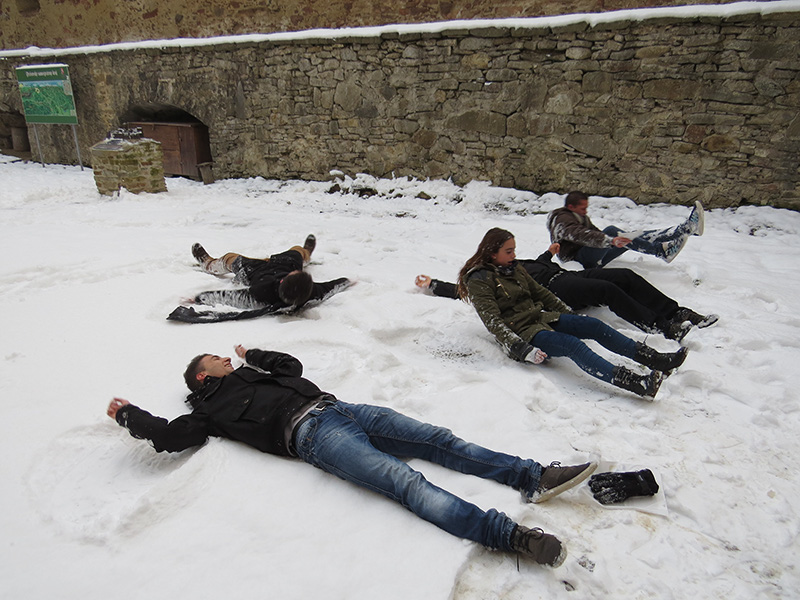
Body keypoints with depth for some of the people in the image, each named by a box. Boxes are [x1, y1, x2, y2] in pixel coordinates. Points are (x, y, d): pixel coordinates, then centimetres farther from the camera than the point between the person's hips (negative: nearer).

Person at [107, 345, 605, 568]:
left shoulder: (250, 375, 33)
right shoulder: (210, 410, 15)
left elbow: (292, 366, 40)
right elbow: (169, 435, 6)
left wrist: (254, 353, 47)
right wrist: (128, 414, 17)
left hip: (336, 407, 8)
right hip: (310, 433, -7)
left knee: (438, 440, -7)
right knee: (405, 481, -28)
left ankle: (534, 477, -10)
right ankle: (508, 534, -37)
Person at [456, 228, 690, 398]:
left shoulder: (513, 268, 13)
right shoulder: (478, 280, -11)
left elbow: (540, 292, 21)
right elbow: (493, 323, -18)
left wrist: (571, 316, 17)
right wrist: (523, 349, -26)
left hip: (541, 317, 8)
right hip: (522, 331, -8)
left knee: (594, 325, -11)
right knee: (573, 345, -29)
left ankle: (653, 358, -10)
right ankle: (637, 384, -41)